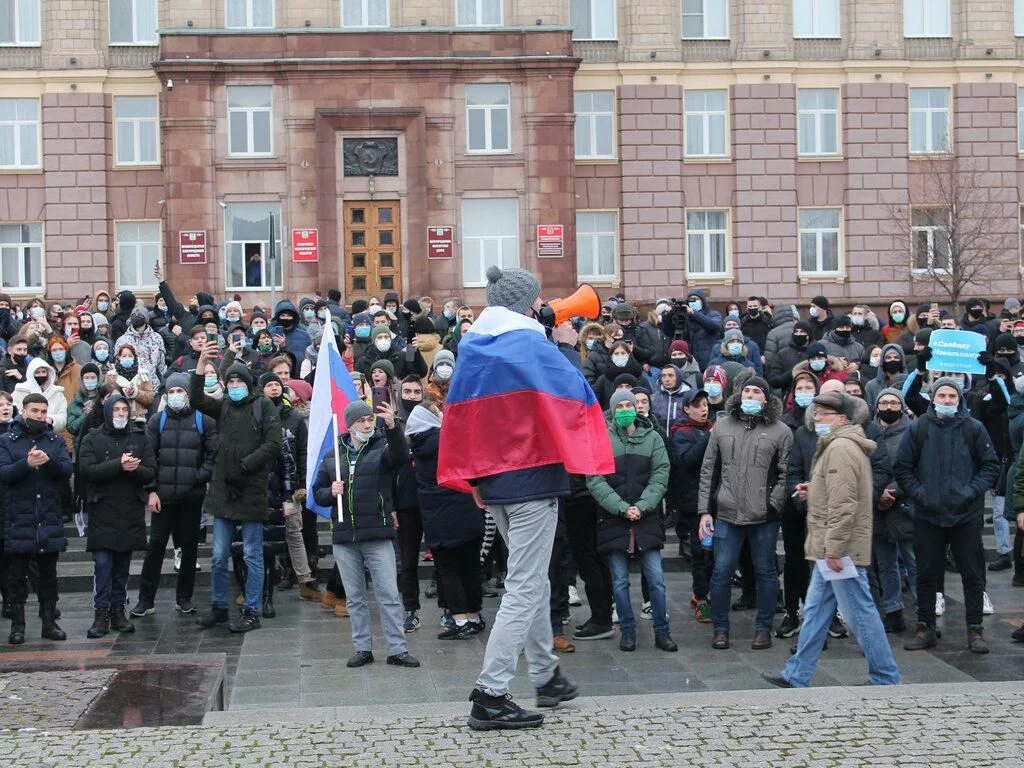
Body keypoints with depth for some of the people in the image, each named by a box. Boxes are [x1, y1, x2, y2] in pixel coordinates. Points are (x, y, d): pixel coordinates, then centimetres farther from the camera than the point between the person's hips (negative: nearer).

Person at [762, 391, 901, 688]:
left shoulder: (840, 448, -18)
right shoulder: (842, 445, 17)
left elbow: (843, 505, -24)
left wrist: (834, 549, -23)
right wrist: (815, 491, 14)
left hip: (840, 550, -11)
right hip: (830, 550, 11)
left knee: (861, 614, -3)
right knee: (815, 611, 13)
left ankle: (886, 680, 5)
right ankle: (797, 676, 19)